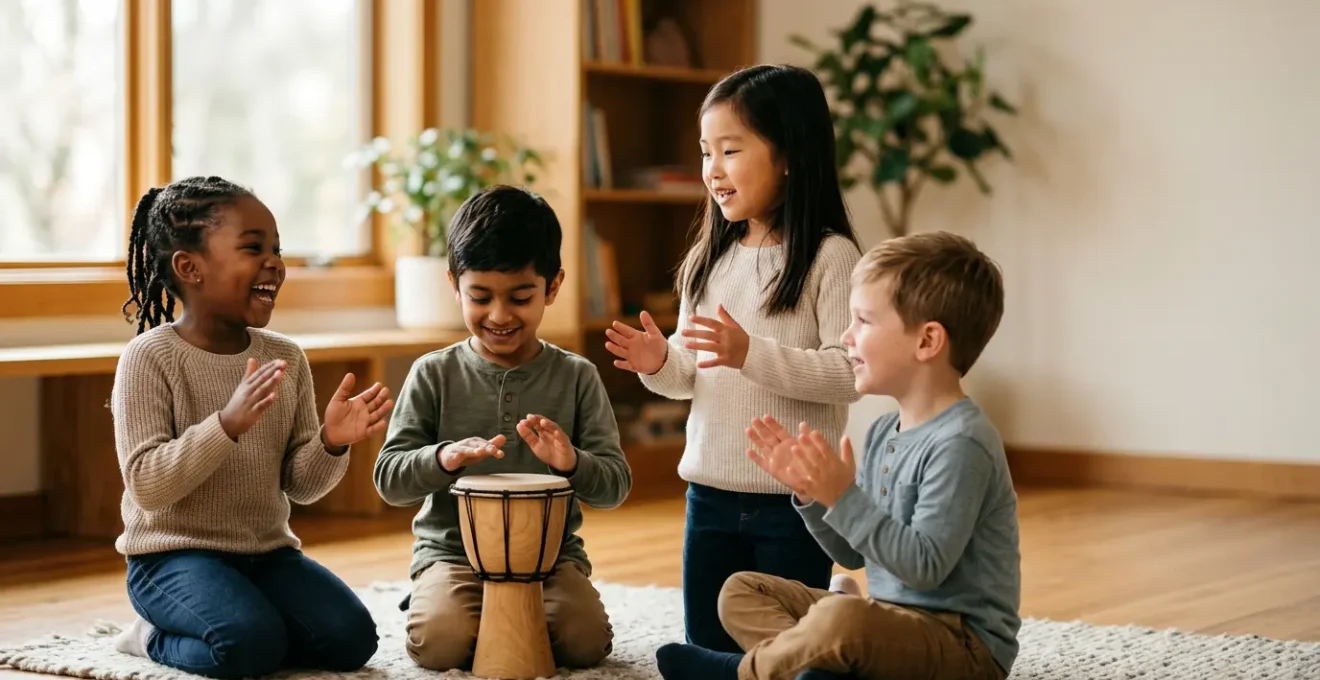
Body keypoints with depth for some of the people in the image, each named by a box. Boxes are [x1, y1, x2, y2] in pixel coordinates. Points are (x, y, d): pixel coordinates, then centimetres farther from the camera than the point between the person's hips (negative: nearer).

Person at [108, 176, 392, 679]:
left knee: (350, 638, -15)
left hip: (267, 550, 5)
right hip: (174, 554, -5)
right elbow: (147, 485, -20)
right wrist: (227, 424, -32)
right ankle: (154, 637, 2)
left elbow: (299, 485, 6)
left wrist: (330, 444, -16)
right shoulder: (150, 356, -12)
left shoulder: (286, 359, 4)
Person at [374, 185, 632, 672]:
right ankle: (429, 601, 7)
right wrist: (442, 459, -25)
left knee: (585, 641, -23)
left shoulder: (577, 377, 1)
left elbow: (616, 484, -2)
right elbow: (388, 478, -4)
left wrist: (572, 464, -25)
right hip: (452, 552, -1)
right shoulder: (434, 375, -1)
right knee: (441, 643, -28)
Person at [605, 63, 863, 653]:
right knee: (707, 649, 15)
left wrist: (753, 354, -27)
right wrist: (660, 365, -8)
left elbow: (848, 373, -20)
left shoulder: (830, 256, -12)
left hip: (793, 498, -6)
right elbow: (692, 376, 13)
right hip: (710, 493, 6)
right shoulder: (709, 260, 7)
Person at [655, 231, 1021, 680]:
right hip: (893, 620, 10)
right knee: (742, 591, 12)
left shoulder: (960, 443, -20)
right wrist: (810, 493, -1)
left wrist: (843, 498, -27)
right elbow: (854, 553, 13)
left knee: (840, 619, -39)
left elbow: (925, 566, -26)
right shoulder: (883, 433, 8)